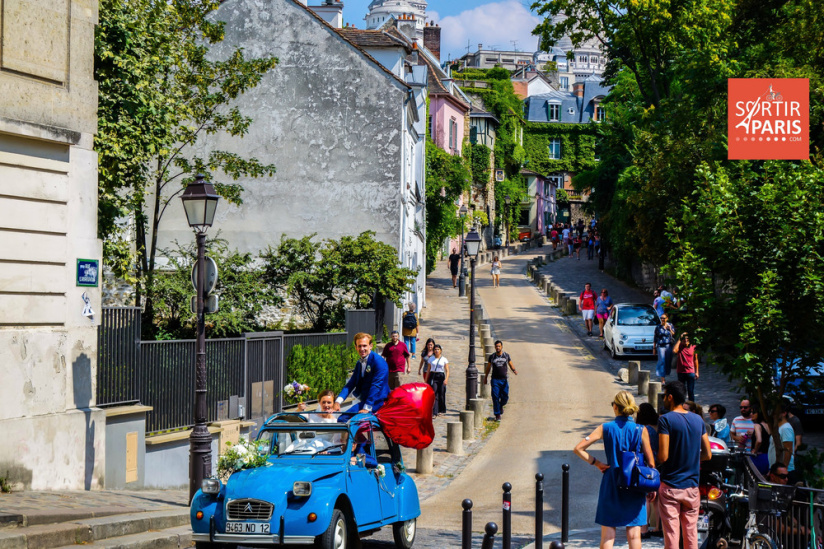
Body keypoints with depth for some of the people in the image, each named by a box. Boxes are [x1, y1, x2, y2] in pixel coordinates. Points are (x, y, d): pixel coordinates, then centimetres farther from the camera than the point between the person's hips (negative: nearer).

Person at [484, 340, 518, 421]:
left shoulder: (506, 355, 5)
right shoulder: (492, 356, 4)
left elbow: (511, 365, 10)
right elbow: (488, 368, 13)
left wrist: (514, 370, -11)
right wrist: (485, 378, 16)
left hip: (504, 380, 1)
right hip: (495, 380, -1)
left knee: (505, 397, -1)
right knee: (495, 397, -8)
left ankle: (501, 405, 34)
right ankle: (497, 415, -1)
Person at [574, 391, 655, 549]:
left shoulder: (605, 428, -3)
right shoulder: (641, 430, -4)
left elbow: (578, 449, -5)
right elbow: (650, 462, -2)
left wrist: (596, 463, 2)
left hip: (611, 483, 0)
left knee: (607, 535, 6)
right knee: (634, 535, 4)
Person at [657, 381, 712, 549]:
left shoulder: (665, 420, -11)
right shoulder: (698, 420, 7)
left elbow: (663, 456, -17)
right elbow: (707, 454, 9)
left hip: (670, 486, -5)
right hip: (692, 485, 5)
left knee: (671, 534, -2)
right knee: (691, 533, 10)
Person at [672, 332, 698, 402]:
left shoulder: (693, 347, 0)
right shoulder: (680, 347, -4)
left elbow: (695, 360, 8)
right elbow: (674, 351, -27)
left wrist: (696, 372, 6)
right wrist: (679, 340, -19)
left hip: (691, 372, 0)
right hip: (681, 372, 0)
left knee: (691, 391, 2)